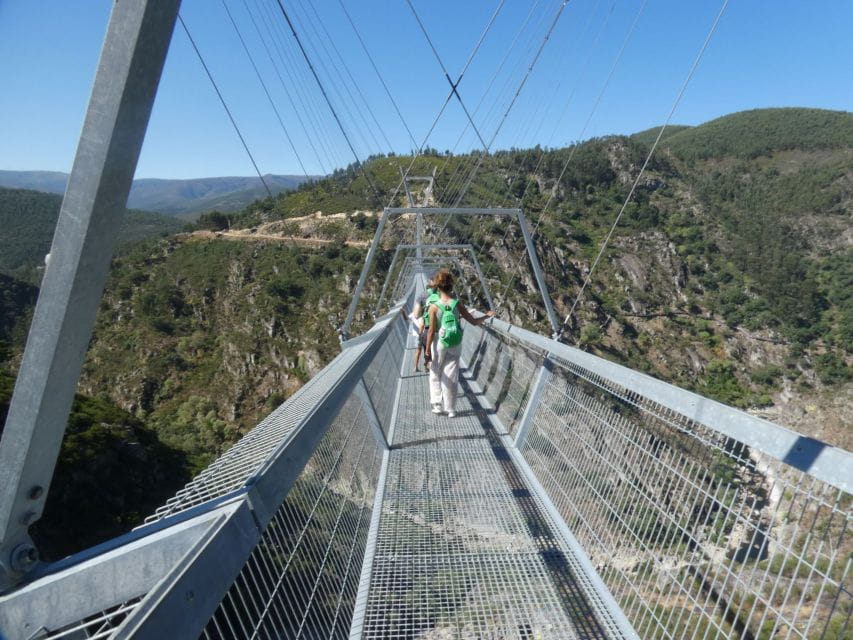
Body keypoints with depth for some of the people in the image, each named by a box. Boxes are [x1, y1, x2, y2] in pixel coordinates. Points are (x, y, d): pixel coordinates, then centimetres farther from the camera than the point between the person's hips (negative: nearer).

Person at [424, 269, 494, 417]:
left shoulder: (434, 307, -15)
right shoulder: (457, 303, -9)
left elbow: (431, 331, -14)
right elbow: (473, 321, -4)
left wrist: (427, 350, -7)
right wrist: (487, 316, 13)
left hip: (439, 344, -2)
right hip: (455, 345, 2)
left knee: (435, 375, 17)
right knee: (451, 377, 12)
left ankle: (437, 404, 16)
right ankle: (451, 409, 18)